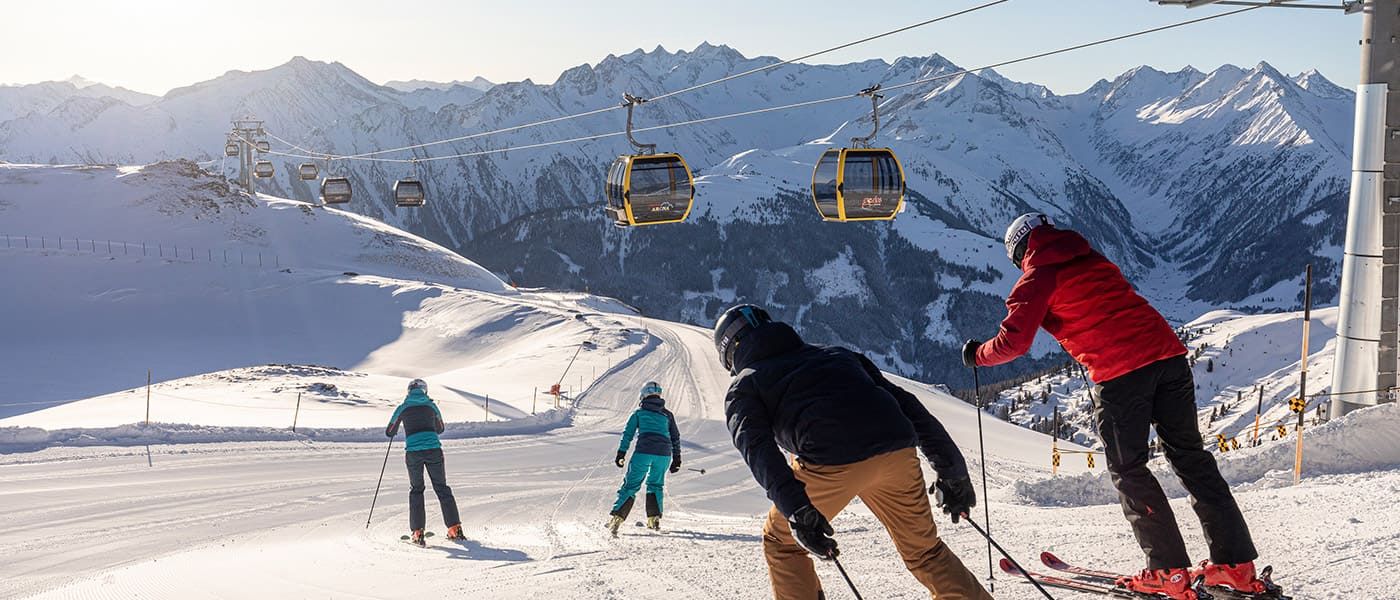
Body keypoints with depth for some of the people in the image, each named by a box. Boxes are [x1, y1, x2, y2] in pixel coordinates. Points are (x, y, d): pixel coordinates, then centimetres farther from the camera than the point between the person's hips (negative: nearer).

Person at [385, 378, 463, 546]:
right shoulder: (431, 406, 10)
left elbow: (390, 432, 16)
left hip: (413, 452, -1)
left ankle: (417, 533, 6)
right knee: (442, 488, 12)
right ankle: (455, 528, 8)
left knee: (416, 490, 14)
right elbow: (440, 429, 26)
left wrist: (393, 430, 39)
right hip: (433, 450, 1)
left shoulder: (403, 408, 7)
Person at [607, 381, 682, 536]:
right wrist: (677, 459, 26)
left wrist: (621, 454, 8)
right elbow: (675, 437, 21)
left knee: (631, 485, 0)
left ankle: (616, 517, -14)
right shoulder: (667, 414, 19)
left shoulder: (639, 413, 14)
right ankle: (654, 519, 12)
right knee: (655, 485, 22)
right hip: (664, 453, 2)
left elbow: (627, 434, 8)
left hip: (643, 452, -2)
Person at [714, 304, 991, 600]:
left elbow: (758, 447, -1)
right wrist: (952, 469, 25)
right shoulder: (835, 354, 35)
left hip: (830, 461, -4)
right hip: (898, 452, 4)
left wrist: (795, 508, -12)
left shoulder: (742, 388, 22)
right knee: (925, 551, 24)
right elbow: (905, 403, 25)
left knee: (781, 542, 23)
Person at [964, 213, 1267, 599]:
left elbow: (1014, 342, -3)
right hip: (1168, 353, 6)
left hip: (1119, 374, -6)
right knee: (1189, 455, 12)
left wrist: (977, 355, 14)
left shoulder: (1036, 280, 3)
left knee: (1128, 470, 7)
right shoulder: (1093, 260, 22)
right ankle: (1237, 565, 12)